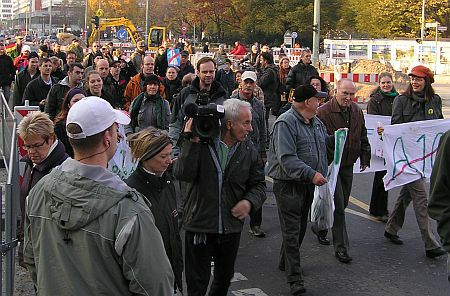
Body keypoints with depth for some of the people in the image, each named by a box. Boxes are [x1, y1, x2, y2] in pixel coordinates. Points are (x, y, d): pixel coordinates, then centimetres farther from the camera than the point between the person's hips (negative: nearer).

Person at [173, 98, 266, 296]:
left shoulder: (248, 149, 1)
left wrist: (250, 201, -12)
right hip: (199, 225, -4)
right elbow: (182, 174, -23)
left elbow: (258, 184, 7)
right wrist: (191, 143, -28)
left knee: (224, 279, 23)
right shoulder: (202, 142, -13)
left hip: (232, 226, 4)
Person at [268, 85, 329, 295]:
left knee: (300, 228, 20)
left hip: (308, 184, 9)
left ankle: (285, 262, 39)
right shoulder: (286, 123, -18)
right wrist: (311, 174, -30)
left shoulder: (315, 122, 12)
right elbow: (287, 159, -26)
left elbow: (324, 142, 31)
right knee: (292, 232, -5)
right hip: (289, 185, -9)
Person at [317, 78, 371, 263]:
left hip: (347, 165, 7)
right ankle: (341, 247, 1)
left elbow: (363, 136, 17)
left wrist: (365, 156, 15)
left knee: (342, 204, 17)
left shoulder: (357, 111, 6)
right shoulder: (324, 112, -16)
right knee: (338, 207, -7)